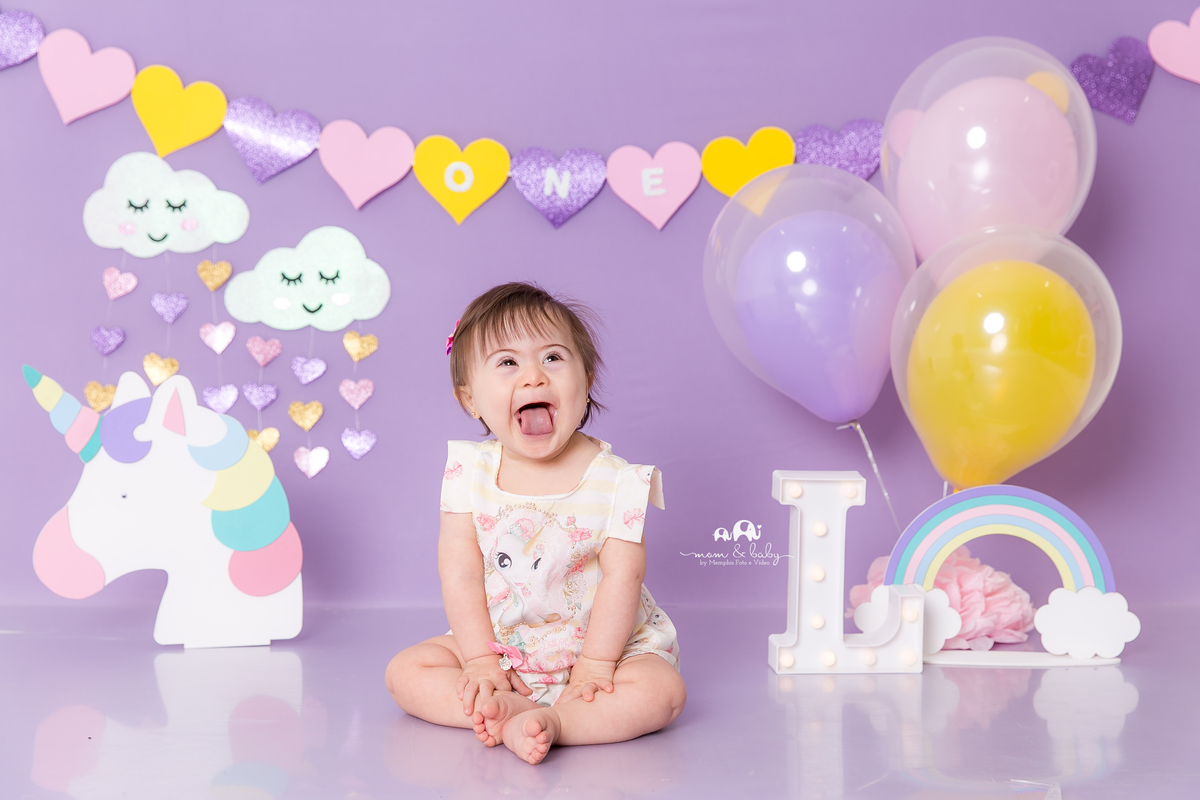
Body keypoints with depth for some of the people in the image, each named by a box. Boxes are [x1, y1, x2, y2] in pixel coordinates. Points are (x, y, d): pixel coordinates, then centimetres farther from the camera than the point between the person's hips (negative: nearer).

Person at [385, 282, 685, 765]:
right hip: (499, 647, 3)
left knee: (661, 690, -27)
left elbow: (622, 576, -14)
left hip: (600, 645, -2)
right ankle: (512, 706, -25)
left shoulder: (615, 479, -13)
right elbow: (460, 572, -7)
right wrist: (481, 661, -12)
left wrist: (595, 666, -19)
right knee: (405, 672, -12)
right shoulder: (469, 472, -6)